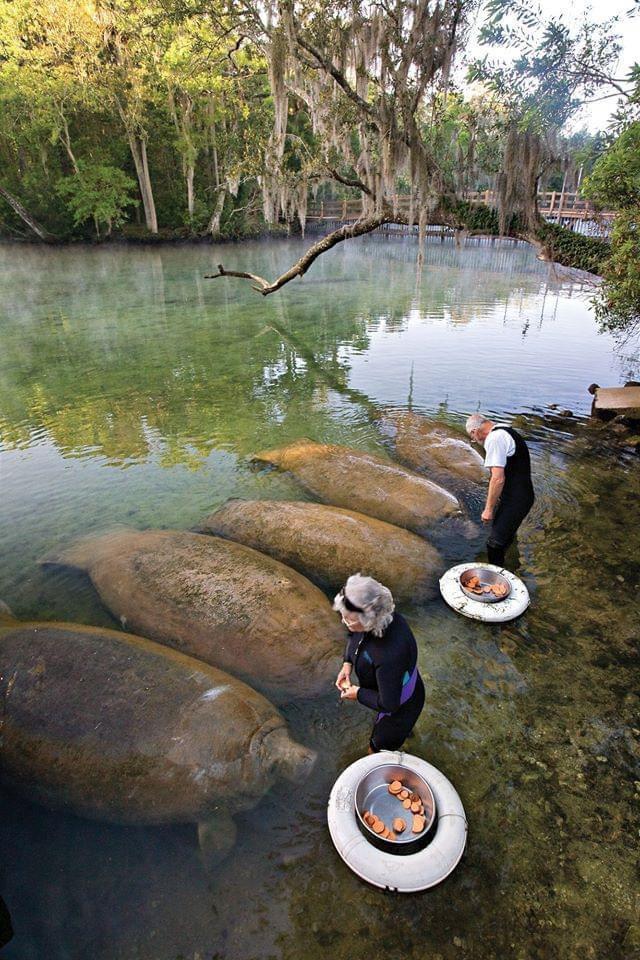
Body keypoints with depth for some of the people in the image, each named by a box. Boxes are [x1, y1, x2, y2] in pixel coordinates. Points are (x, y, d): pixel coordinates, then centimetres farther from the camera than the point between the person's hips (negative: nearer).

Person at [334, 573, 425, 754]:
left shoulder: (390, 655, -47)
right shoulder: (380, 617, -25)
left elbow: (388, 704, -35)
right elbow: (354, 635, 0)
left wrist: (358, 694, -20)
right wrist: (347, 663, -12)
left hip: (399, 706, -7)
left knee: (380, 748, 18)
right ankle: (403, 729, 68)